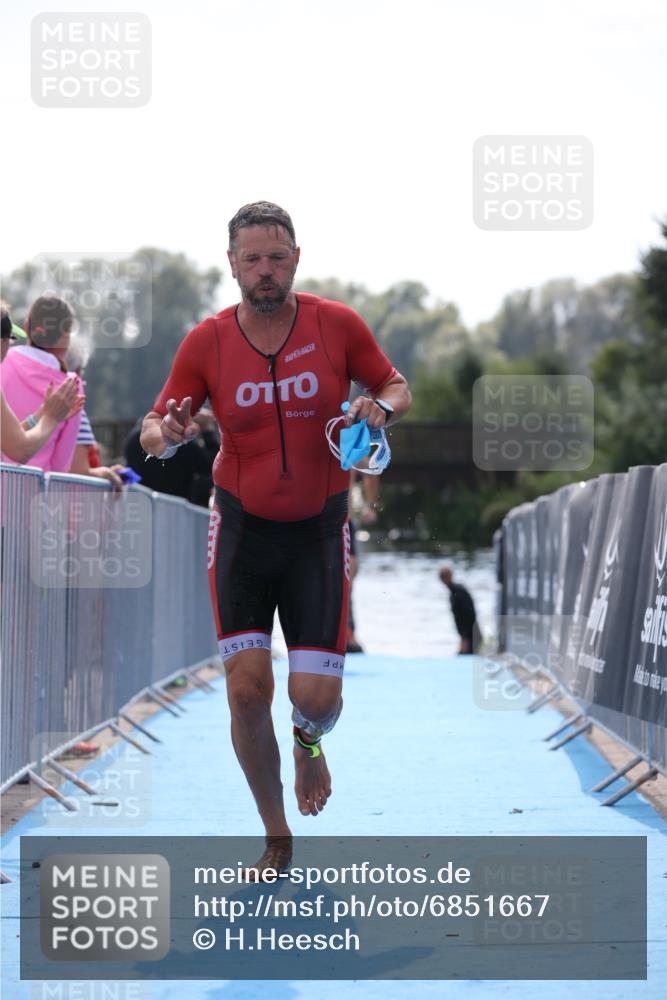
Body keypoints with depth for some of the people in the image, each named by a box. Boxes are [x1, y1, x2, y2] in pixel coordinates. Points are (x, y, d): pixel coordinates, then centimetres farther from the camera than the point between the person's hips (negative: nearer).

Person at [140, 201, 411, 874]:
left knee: (316, 696, -8)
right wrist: (167, 434, -25)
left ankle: (309, 741, 33)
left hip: (319, 532, 0)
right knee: (247, 687, -10)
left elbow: (397, 387, 8)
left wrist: (380, 408, -16)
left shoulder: (337, 325, -6)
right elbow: (153, 430, 0)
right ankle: (277, 840, 10)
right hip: (242, 527, 1)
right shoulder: (206, 342, -5)